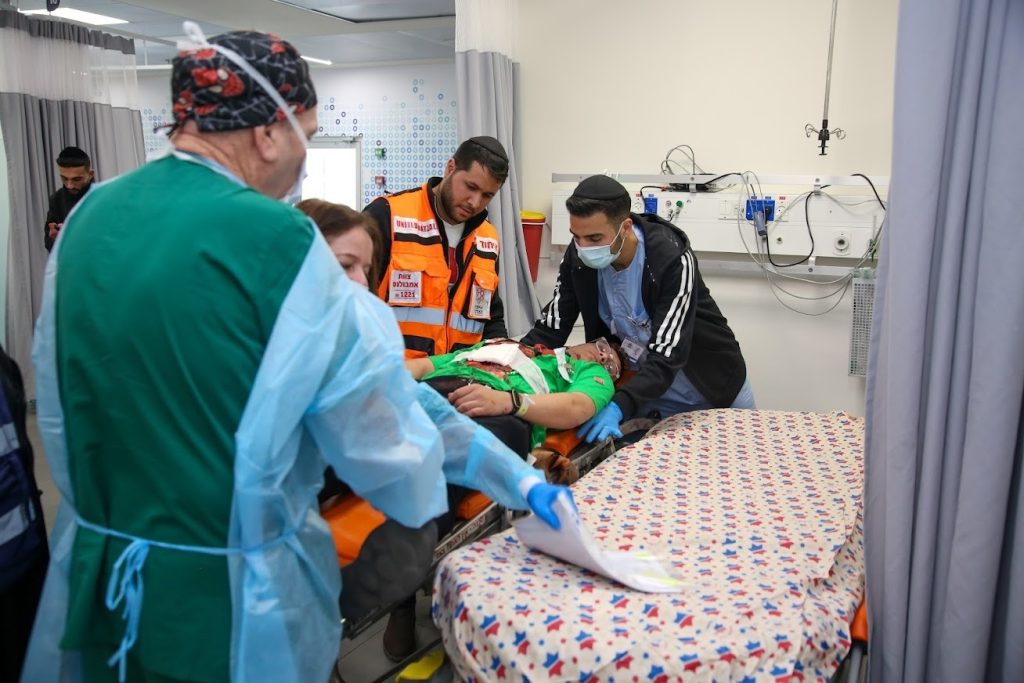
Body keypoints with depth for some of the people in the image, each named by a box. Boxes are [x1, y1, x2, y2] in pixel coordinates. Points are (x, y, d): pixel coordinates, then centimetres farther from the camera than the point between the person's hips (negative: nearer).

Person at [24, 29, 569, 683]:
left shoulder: (91, 215, -1)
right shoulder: (275, 238, -22)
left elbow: (57, 404, 9)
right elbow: (374, 403, -15)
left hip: (96, 569, 6)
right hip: (230, 590, -6)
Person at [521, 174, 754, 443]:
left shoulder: (672, 260, -33)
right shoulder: (578, 257, -17)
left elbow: (667, 355, -37)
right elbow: (550, 328, -12)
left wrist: (619, 407, -51)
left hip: (713, 390, -3)